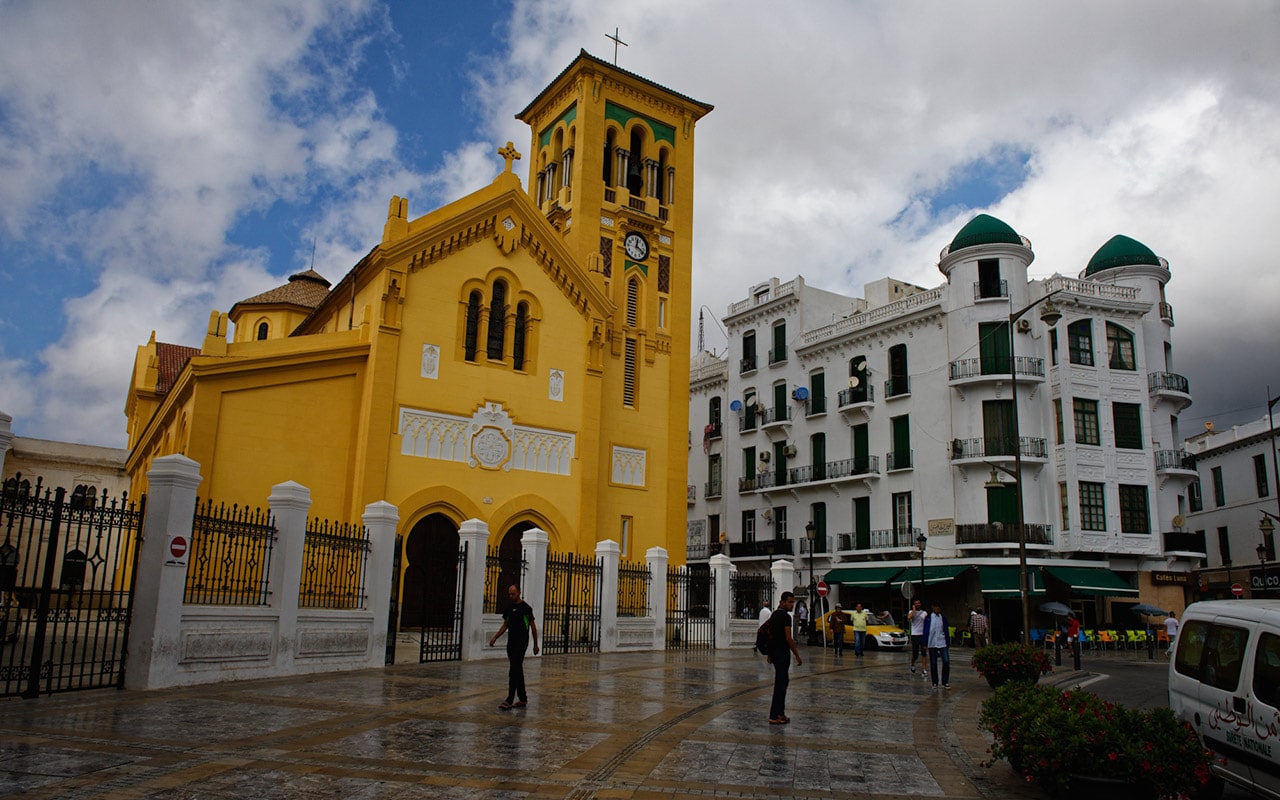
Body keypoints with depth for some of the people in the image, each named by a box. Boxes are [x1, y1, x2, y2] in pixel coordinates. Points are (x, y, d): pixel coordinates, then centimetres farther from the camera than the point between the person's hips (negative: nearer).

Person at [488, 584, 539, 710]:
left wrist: (535, 644, -4)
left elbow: (533, 626, -4)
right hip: (511, 642, 7)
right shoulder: (509, 608, 12)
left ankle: (510, 700, -13)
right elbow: (505, 625, 17)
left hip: (521, 643, -7)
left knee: (514, 671, -12)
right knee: (518, 671, 11)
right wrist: (495, 638, 5)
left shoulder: (526, 608, -8)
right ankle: (523, 698, 18)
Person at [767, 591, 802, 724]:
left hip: (775, 652, 10)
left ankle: (780, 713, 20)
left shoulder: (774, 615, 14)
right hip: (782, 652, -10)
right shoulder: (785, 616, -15)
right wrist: (797, 655, -13)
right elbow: (788, 638, -19)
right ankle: (774, 716, -5)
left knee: (782, 681, 16)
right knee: (781, 683, -6)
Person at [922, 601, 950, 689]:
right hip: (932, 644, -1)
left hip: (942, 643, 1)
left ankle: (945, 682, 0)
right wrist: (925, 643, -2)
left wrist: (948, 644, 7)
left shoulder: (943, 618, 9)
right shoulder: (928, 618, 2)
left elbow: (946, 631, 11)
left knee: (946, 661, -11)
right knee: (933, 664, 4)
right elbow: (925, 631, 3)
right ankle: (935, 683, 15)